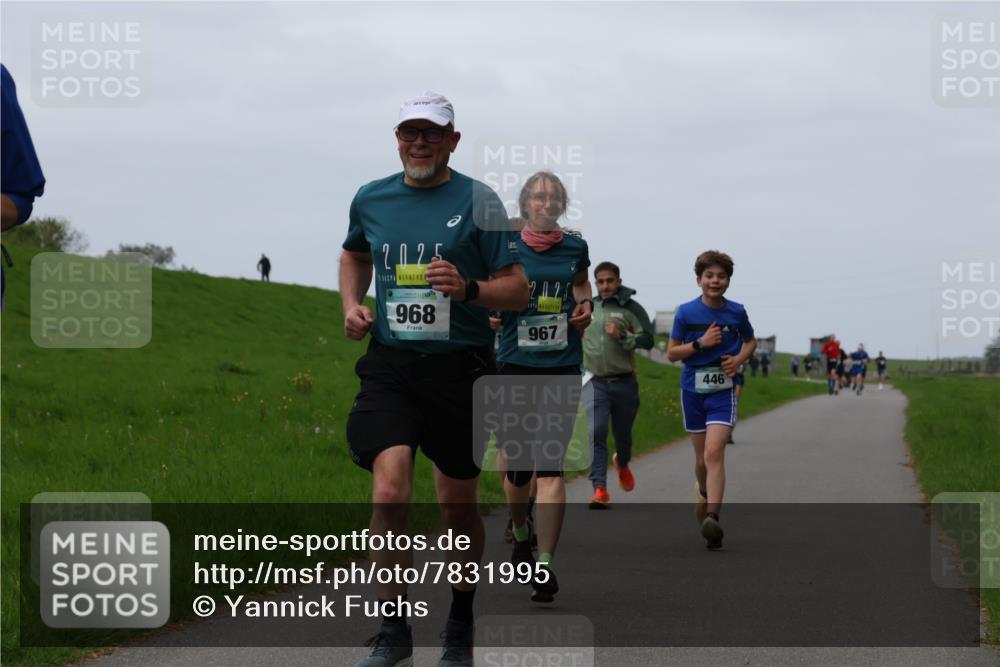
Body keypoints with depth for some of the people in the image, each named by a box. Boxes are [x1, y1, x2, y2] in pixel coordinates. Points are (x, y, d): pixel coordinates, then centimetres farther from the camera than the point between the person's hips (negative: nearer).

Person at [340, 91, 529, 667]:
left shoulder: (478, 201, -2)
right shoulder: (371, 199, 8)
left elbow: (518, 290, -3)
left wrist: (469, 289, -21)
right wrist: (353, 305, 12)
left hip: (459, 368, -1)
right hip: (389, 366, 1)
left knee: (459, 507, 9)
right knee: (390, 491, -17)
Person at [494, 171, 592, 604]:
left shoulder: (575, 248, 7)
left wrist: (585, 308, 6)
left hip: (561, 368, 0)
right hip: (515, 364, 0)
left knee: (550, 467, -10)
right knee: (517, 464, 6)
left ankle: (544, 566, -12)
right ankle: (520, 534, 37)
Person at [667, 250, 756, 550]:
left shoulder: (736, 312, 0)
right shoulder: (686, 312, -3)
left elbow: (750, 341, 17)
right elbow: (672, 353, 1)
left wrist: (739, 359, -4)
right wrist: (701, 343, -15)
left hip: (723, 390, -1)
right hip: (693, 389, 1)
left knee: (714, 452, -18)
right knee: (702, 458, 11)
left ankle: (712, 519, -26)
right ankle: (704, 492, 43)